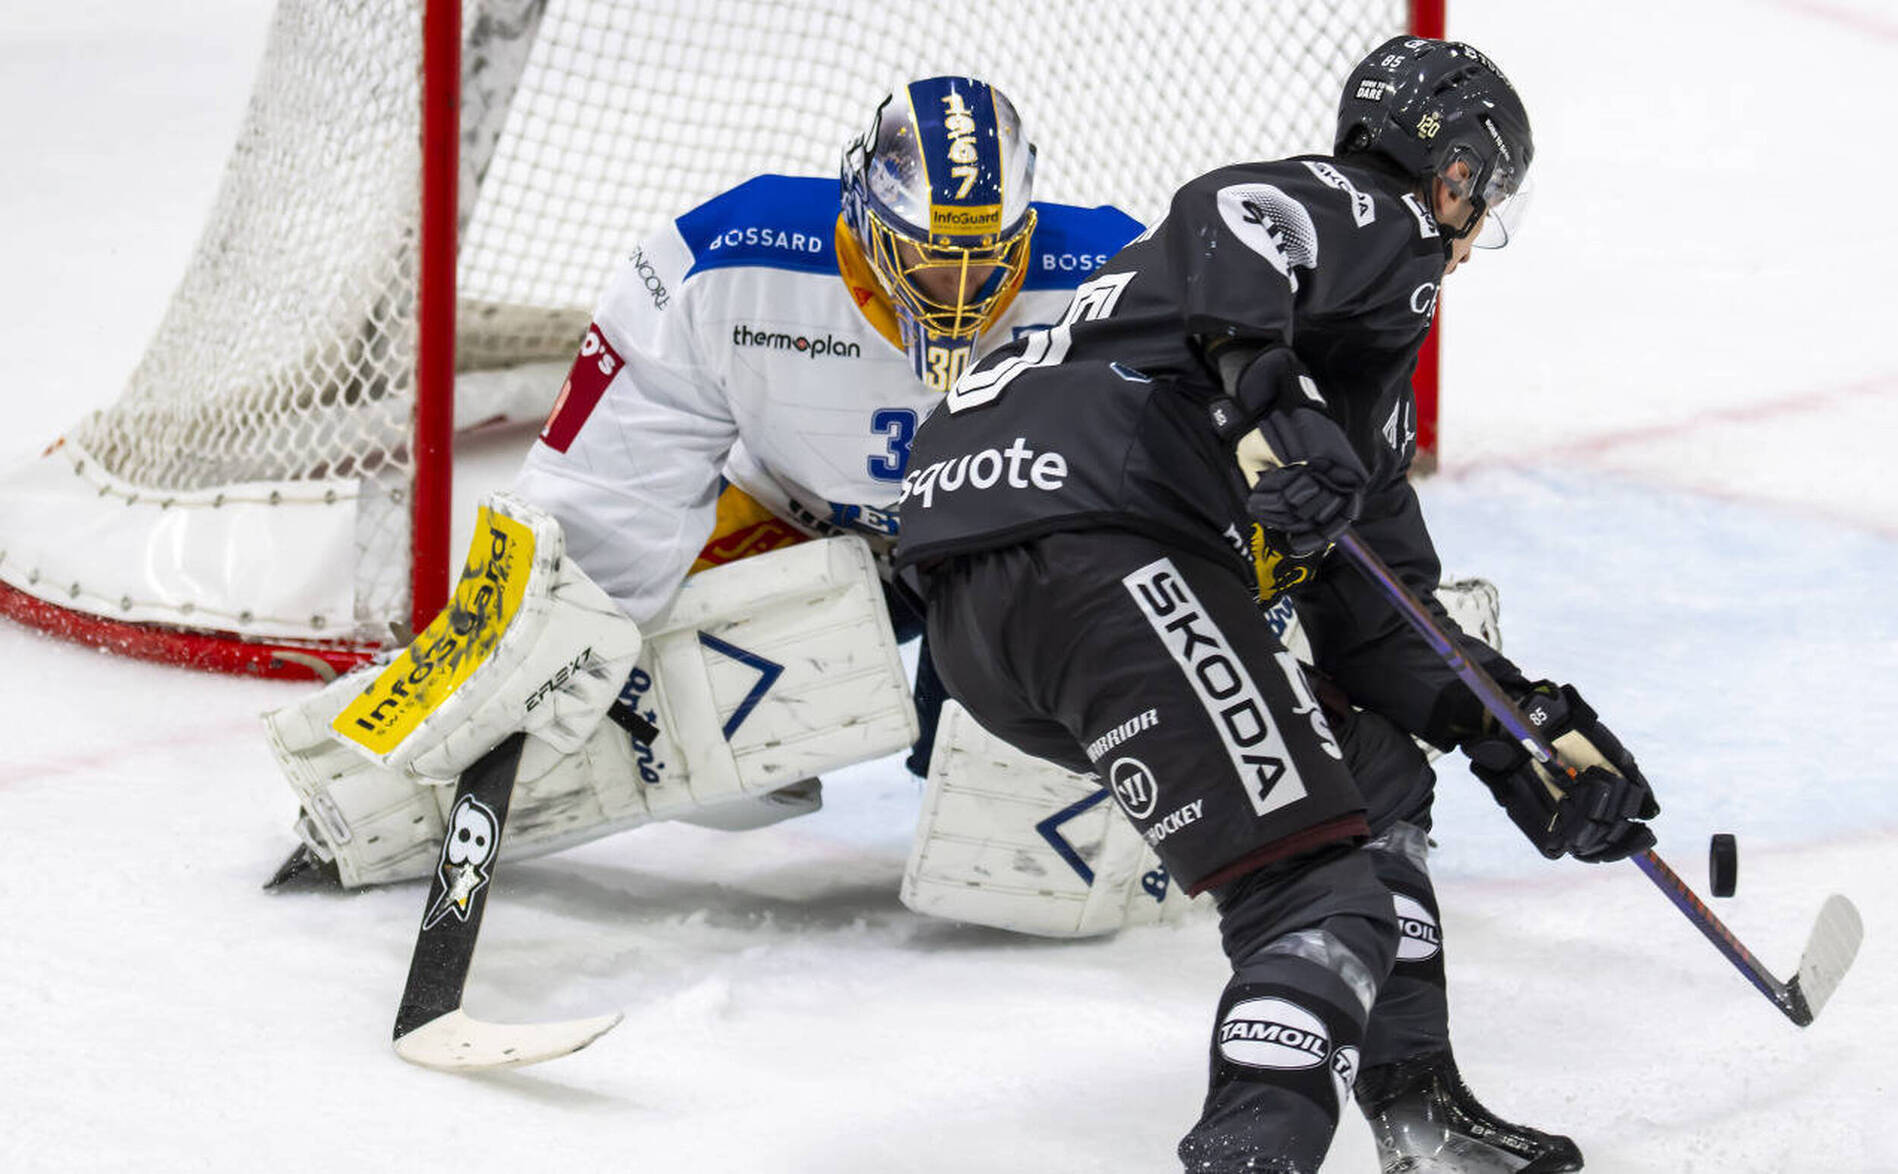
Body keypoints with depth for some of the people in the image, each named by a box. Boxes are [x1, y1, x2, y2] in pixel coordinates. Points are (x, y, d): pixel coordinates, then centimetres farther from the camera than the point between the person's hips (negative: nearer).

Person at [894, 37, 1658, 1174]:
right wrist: (1270, 403, -31)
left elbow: (1379, 621, 31)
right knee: (1318, 888, -14)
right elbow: (1231, 219, -17)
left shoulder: (1361, 389, 35)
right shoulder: (1374, 220, 7)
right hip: (1091, 552, -10)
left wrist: (1534, 737, 23)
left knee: (1370, 768, 25)